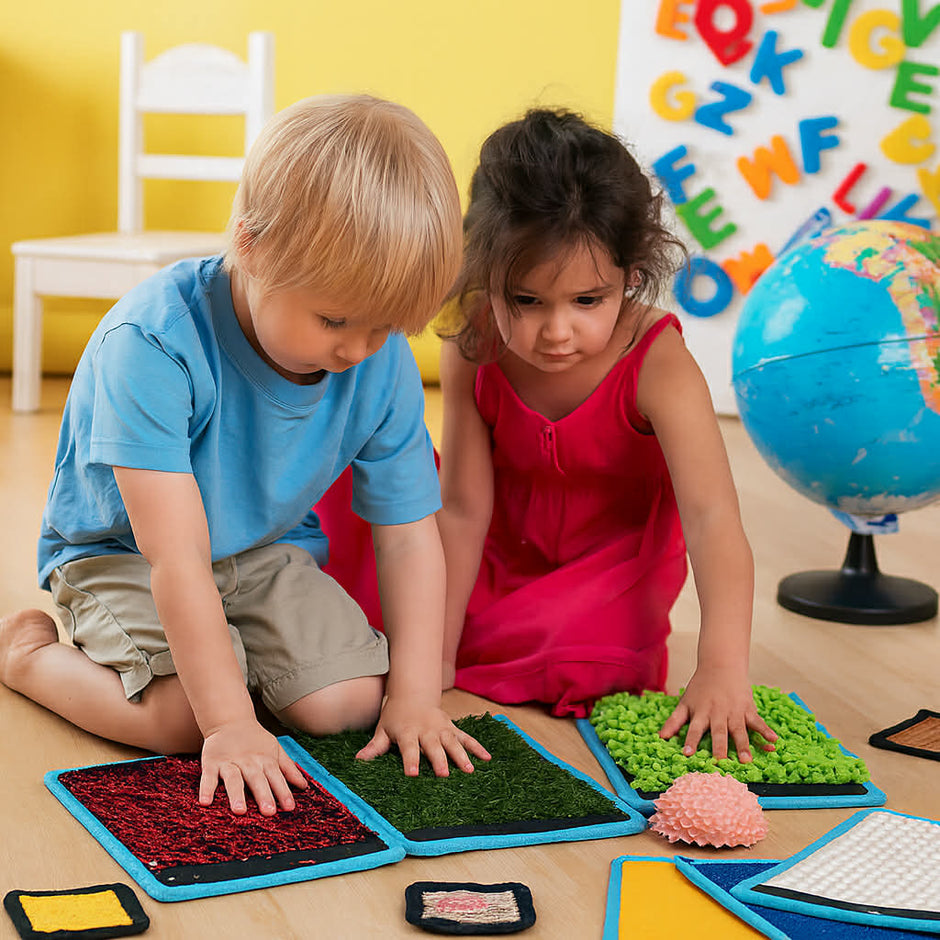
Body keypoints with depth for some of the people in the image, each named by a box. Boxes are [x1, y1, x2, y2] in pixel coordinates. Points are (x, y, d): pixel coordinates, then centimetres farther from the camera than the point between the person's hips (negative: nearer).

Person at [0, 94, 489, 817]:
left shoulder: (384, 363, -17)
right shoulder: (154, 345, -33)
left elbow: (409, 536, -9)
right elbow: (176, 557, -35)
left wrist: (416, 694, -18)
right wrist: (230, 723, -37)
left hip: (268, 551, 4)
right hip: (124, 552, -4)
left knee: (350, 703, -16)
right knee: (182, 720, -27)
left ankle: (235, 652, 14)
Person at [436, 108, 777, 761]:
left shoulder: (658, 365, -32)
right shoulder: (472, 352, -22)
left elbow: (712, 516, -40)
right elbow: (463, 509, -16)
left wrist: (722, 669, -52)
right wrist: (435, 657, -16)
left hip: (615, 557, -3)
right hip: (504, 555, 3)